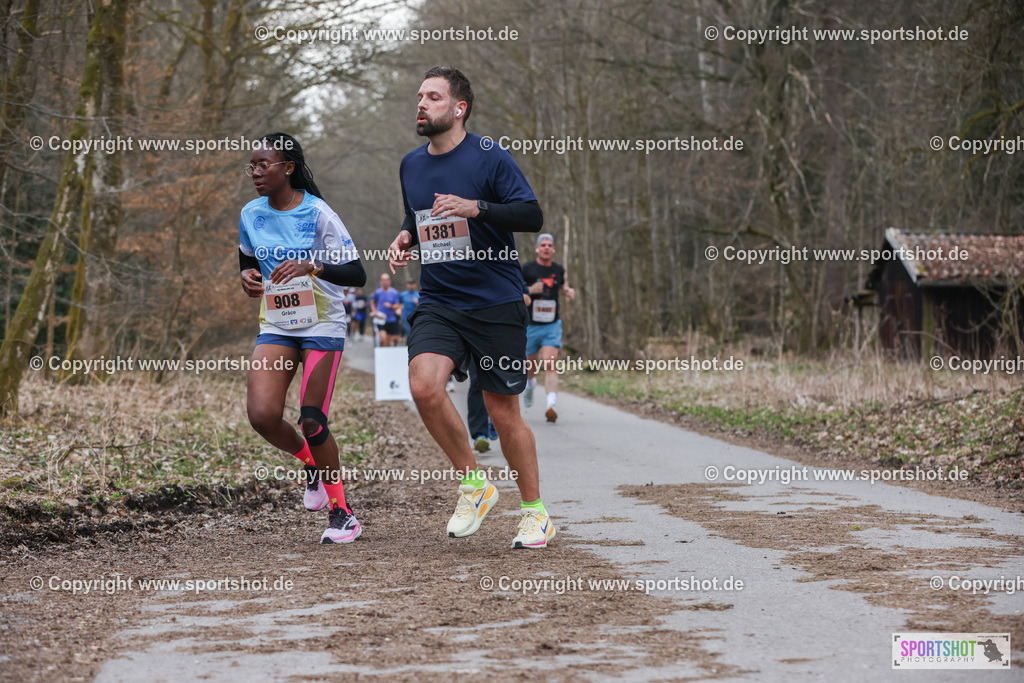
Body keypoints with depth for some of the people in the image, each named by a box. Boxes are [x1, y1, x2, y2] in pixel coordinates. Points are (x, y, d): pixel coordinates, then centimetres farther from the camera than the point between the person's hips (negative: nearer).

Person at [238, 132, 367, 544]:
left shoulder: (319, 214, -13)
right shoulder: (251, 215, 3)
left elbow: (357, 274, -14)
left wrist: (311, 266, -30)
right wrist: (248, 277, -5)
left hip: (322, 326, -4)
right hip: (276, 326, 5)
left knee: (311, 421, -10)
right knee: (262, 415, -14)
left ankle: (342, 514, 7)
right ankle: (312, 465, 18)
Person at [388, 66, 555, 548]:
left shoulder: (490, 158, -6)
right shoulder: (410, 165, 12)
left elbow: (532, 216, -13)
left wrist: (476, 207, -25)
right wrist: (404, 238, 6)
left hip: (496, 304, -4)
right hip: (437, 304, 4)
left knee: (503, 413, 1)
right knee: (424, 385, -22)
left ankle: (534, 512, 21)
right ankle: (473, 484, -1)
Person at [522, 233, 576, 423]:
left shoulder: (559, 270, 7)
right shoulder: (527, 269, -5)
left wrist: (569, 291, 4)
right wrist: (530, 290, -21)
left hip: (552, 325, 1)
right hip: (530, 326, -1)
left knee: (550, 365, -15)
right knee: (531, 363, 14)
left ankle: (552, 405, -25)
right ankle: (530, 383, 50)